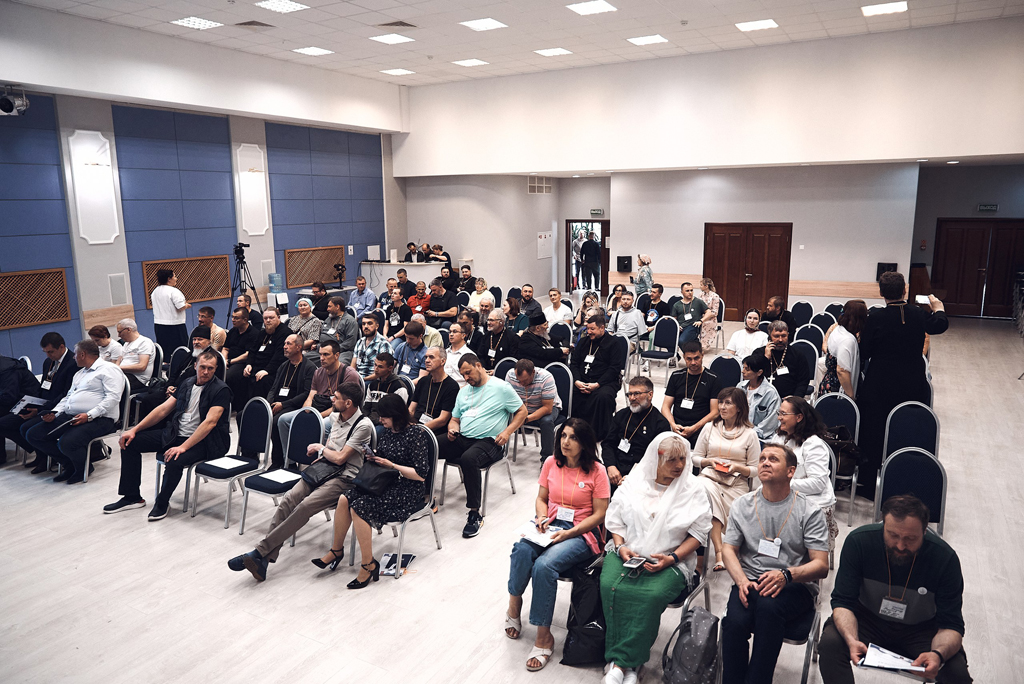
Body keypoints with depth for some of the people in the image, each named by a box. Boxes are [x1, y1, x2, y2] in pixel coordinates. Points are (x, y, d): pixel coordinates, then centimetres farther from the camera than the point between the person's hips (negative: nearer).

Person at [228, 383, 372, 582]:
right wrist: (320, 455, 8)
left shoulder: (364, 425, -13)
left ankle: (259, 552, -25)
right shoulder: (337, 416, 13)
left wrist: (320, 447, 1)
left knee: (306, 506, -28)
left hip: (343, 478, -7)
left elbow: (340, 458, -15)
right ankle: (265, 559, -23)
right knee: (289, 499, -18)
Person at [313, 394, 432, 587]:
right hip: (384, 484, 8)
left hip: (408, 491, -7)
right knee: (344, 499, -15)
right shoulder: (385, 432, 9)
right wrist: (373, 458, 1)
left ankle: (368, 564, -15)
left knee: (359, 507, -25)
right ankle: (336, 550, 2)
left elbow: (421, 474, -17)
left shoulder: (416, 436, -14)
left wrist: (392, 465, -16)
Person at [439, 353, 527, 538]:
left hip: (488, 441, -6)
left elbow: (522, 411, 3)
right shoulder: (464, 391, 21)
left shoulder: (501, 387, 0)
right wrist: (452, 429, 0)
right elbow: (455, 418, 24)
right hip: (461, 439, 6)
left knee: (468, 458, -39)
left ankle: (475, 514, -29)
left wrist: (507, 432, -10)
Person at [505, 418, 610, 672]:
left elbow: (599, 514, -5)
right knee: (522, 549, -30)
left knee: (544, 565, -31)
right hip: (550, 526, 4)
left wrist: (569, 533, -16)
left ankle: (544, 638, -17)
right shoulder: (551, 463, 8)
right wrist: (542, 519, -7)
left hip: (581, 533, -4)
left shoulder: (596, 471, -6)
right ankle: (514, 605, -4)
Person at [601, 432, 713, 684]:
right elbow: (615, 520, 11)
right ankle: (628, 663, -15)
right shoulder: (633, 482, 7)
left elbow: (699, 533, 1)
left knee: (652, 595, -32)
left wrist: (672, 557, -12)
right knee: (611, 586, -27)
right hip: (627, 553, 2)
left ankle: (622, 660, -18)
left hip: (669, 561, -2)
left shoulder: (693, 491, 3)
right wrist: (620, 547, -6)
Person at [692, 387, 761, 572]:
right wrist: (710, 461, -2)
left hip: (736, 484, -1)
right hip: (709, 477, 1)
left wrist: (737, 467, -10)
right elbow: (695, 458, 18)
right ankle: (719, 552, -39)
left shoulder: (749, 434, 8)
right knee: (708, 491, -36)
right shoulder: (710, 428, 15)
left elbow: (755, 469, 8)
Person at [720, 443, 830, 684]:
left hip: (795, 586, -2)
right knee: (734, 622, -30)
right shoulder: (741, 505, 10)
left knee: (768, 605, -36)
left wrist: (786, 575, -23)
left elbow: (821, 565, -4)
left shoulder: (809, 512, 1)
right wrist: (742, 580, -11)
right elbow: (729, 549, 9)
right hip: (750, 584, 2)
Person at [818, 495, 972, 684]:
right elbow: (843, 601, -17)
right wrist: (852, 639, -38)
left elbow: (951, 625, -17)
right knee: (830, 643, -28)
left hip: (920, 629, 1)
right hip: (867, 620, 0)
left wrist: (938, 654, -40)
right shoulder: (859, 541, -21)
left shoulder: (945, 558, -20)